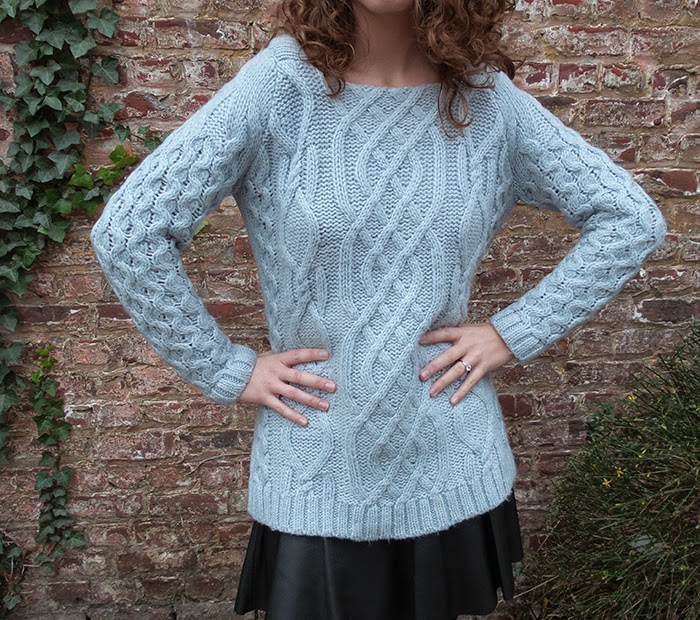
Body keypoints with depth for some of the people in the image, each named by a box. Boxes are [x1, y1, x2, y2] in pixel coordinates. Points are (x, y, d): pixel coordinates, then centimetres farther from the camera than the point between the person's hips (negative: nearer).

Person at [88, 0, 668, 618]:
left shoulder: (486, 98, -3)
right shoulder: (282, 86, -11)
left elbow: (634, 218, 2)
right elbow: (125, 233, -13)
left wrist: (514, 333, -4)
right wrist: (226, 370, -11)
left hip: (454, 474, 3)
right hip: (316, 481, -2)